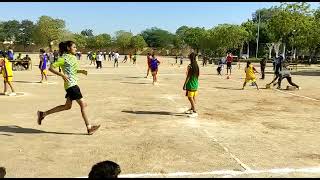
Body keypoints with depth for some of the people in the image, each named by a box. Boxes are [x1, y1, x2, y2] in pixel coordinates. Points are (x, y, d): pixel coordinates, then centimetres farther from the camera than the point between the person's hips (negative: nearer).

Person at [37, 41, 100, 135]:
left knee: (67, 106, 16)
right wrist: (62, 75, -25)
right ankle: (89, 127, 1)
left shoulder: (73, 57, 15)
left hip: (73, 84, 10)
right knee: (83, 104, -6)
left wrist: (81, 71, 11)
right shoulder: (64, 58, -10)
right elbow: (51, 67, -13)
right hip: (71, 84, -10)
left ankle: (43, 114, 25)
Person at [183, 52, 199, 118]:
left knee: (190, 98, -6)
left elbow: (188, 76, -16)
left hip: (191, 84, -8)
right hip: (196, 84, 8)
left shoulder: (190, 66, -16)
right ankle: (192, 109, 32)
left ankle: (195, 112, -10)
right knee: (193, 97, 18)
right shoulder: (196, 65, 6)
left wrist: (184, 84, -11)